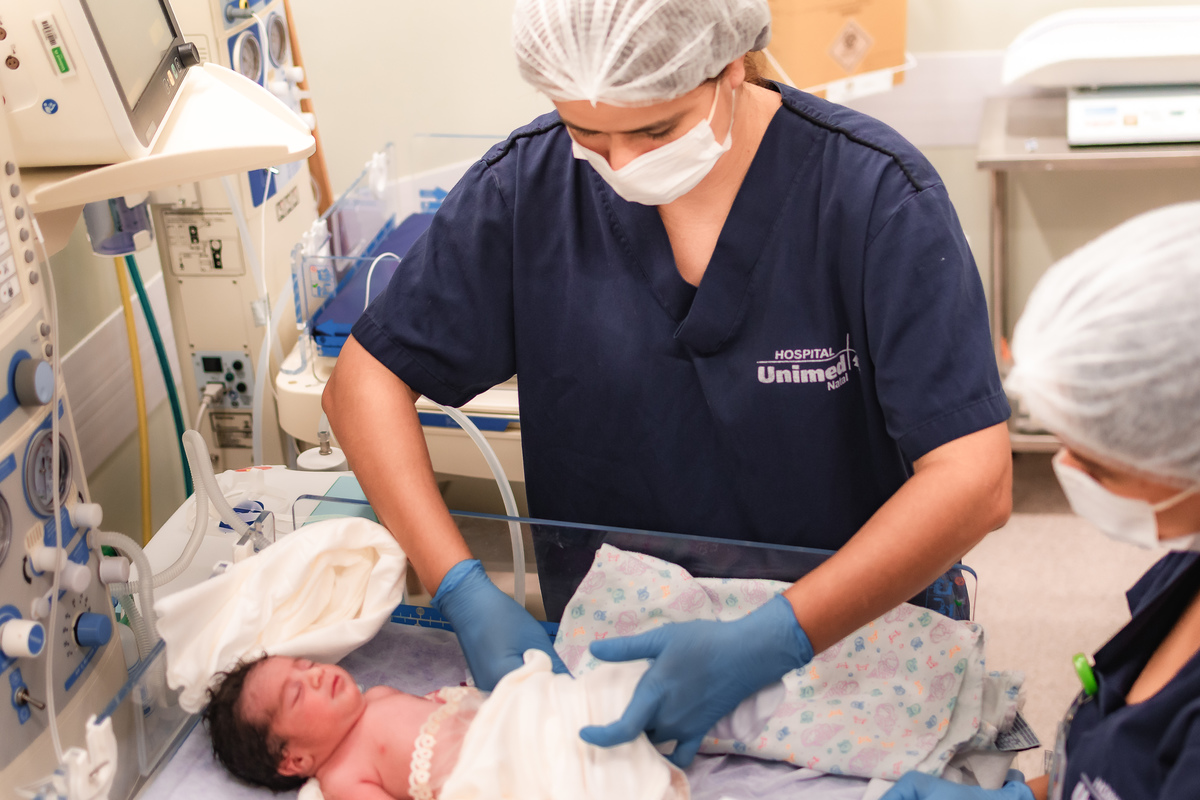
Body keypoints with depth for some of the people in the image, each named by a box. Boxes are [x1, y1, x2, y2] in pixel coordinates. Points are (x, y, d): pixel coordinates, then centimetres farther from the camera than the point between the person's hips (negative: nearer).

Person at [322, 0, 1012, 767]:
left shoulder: (875, 192, -16)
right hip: (600, 650, 0)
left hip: (853, 638, 1)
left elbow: (975, 480, -21)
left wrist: (771, 642, -31)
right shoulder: (528, 184, -8)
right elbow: (367, 378, -2)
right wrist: (464, 590, -15)